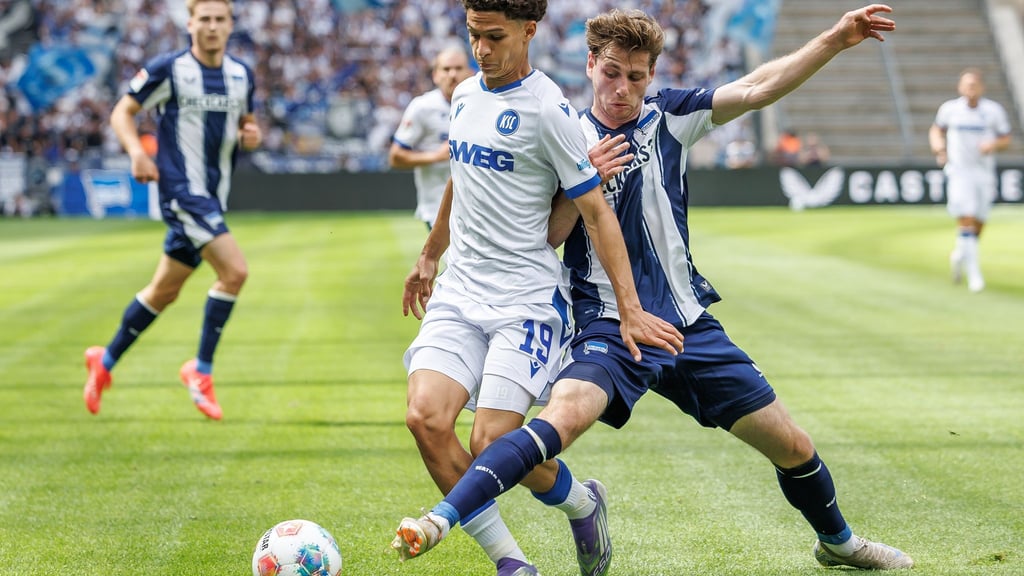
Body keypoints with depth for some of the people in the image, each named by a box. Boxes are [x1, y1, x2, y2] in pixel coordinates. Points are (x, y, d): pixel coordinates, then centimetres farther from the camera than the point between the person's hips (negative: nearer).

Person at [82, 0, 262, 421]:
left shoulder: (242, 75, 8)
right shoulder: (168, 69, -9)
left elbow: (245, 121, 23)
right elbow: (122, 112, -3)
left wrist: (252, 134, -1)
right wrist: (137, 152, -20)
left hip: (213, 197, 7)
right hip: (182, 191, -7)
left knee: (164, 291, 14)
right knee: (235, 271, -20)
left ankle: (106, 361, 31)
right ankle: (201, 370, -6)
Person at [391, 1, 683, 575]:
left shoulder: (549, 109, -11)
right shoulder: (465, 95, 11)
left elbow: (597, 211, -10)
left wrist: (630, 309, -15)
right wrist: (430, 257, 38)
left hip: (528, 298, -6)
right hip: (458, 293, 6)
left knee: (492, 444, -15)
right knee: (426, 418, -17)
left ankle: (583, 505, 18)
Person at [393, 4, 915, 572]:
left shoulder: (666, 117, 4)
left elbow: (757, 88, -1)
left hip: (688, 326, 4)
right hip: (610, 328, -3)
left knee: (790, 445, 9)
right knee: (563, 417, -34)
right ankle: (442, 517, -42)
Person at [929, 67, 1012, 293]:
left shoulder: (994, 111, -1)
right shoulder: (950, 109, 0)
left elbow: (1006, 140, 5)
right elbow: (936, 130, 18)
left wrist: (993, 145, -16)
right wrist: (938, 145, -3)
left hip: (984, 174, 2)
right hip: (959, 172, -2)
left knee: (977, 227, 7)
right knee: (966, 221, -16)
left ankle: (959, 255, 36)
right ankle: (974, 273, -14)